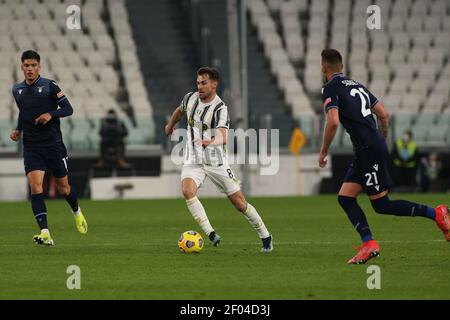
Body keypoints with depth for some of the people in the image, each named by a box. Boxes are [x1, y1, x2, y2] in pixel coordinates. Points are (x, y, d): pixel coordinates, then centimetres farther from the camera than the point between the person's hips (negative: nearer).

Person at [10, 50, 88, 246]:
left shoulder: (49, 86, -5)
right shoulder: (17, 90, 9)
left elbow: (68, 109, -5)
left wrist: (51, 114, -22)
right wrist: (18, 130, 10)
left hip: (53, 144, -2)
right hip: (31, 147, 2)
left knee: (63, 187, 10)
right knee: (35, 186, -17)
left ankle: (77, 212, 44)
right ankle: (45, 234, -23)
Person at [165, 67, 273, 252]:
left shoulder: (220, 108, -18)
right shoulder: (190, 98, 0)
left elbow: (223, 137, -34)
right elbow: (180, 111, 26)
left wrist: (211, 142, -56)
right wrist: (171, 125, 42)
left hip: (216, 162, -4)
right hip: (193, 161, 4)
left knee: (239, 203, 1)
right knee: (187, 190, -28)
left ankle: (265, 237, 20)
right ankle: (211, 234, -27)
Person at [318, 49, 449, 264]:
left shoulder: (330, 89, -7)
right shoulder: (356, 85, 19)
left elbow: (333, 122, -21)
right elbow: (384, 115, 19)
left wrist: (323, 151, -8)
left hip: (369, 150, -9)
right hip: (365, 153, 9)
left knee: (381, 205, -3)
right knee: (345, 197, 7)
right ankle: (369, 244, -3)